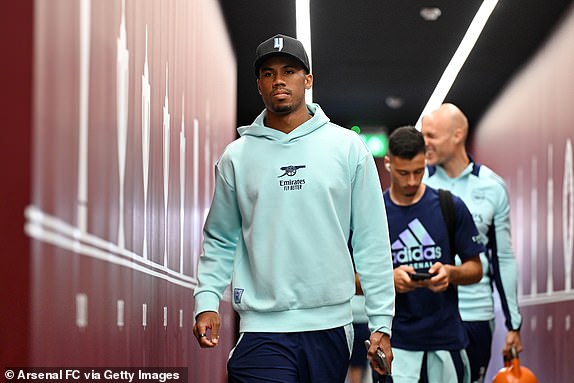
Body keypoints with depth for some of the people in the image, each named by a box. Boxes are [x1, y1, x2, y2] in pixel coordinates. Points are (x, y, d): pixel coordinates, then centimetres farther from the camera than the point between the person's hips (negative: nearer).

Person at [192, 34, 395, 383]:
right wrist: (206, 301, -4)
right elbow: (220, 240, 11)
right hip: (264, 327, 0)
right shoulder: (236, 157, 6)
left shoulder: (347, 147, 3)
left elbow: (371, 240, 3)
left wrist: (382, 322, 0)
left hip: (331, 324, 1)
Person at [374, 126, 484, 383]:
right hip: (394, 341, -1)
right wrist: (389, 279, -17)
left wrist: (451, 273, -14)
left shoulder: (451, 207, 3)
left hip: (446, 340, 2)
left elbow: (475, 269, 8)